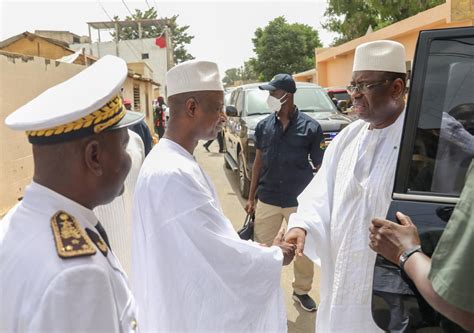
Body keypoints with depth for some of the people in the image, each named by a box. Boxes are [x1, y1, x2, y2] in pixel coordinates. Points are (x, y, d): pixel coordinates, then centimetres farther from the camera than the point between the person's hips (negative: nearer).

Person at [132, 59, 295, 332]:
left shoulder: (173, 161, 3)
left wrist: (261, 249, 6)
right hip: (190, 311, -9)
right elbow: (221, 253, -26)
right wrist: (276, 256, -11)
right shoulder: (173, 173, -29)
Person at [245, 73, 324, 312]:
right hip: (267, 200, 2)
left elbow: (321, 167, -3)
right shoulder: (264, 126, 1)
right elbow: (258, 162, 8)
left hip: (300, 200, -2)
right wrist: (251, 197, 9)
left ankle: (301, 291, 36)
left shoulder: (310, 127, -8)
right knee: (260, 247, 9)